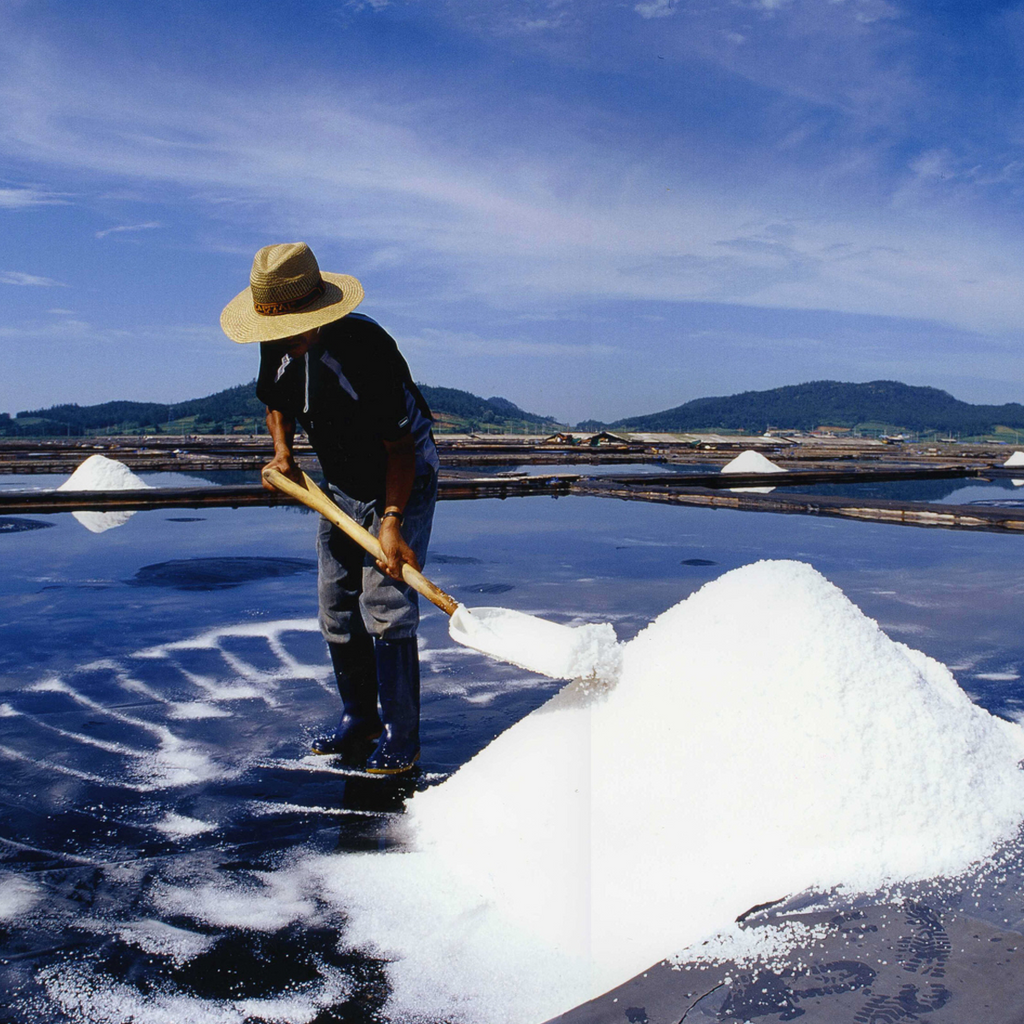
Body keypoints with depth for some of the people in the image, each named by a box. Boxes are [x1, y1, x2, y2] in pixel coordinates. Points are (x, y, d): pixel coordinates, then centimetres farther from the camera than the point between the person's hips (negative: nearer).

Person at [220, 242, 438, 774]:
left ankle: (400, 735, 3)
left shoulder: (366, 346, -29)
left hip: (404, 482, -7)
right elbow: (277, 403, 13)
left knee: (384, 605, -12)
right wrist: (282, 451, -6)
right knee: (336, 606, 9)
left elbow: (400, 446, -25)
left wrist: (392, 521, -33)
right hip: (341, 486, 7)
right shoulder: (278, 347, -8)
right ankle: (358, 719, 26)